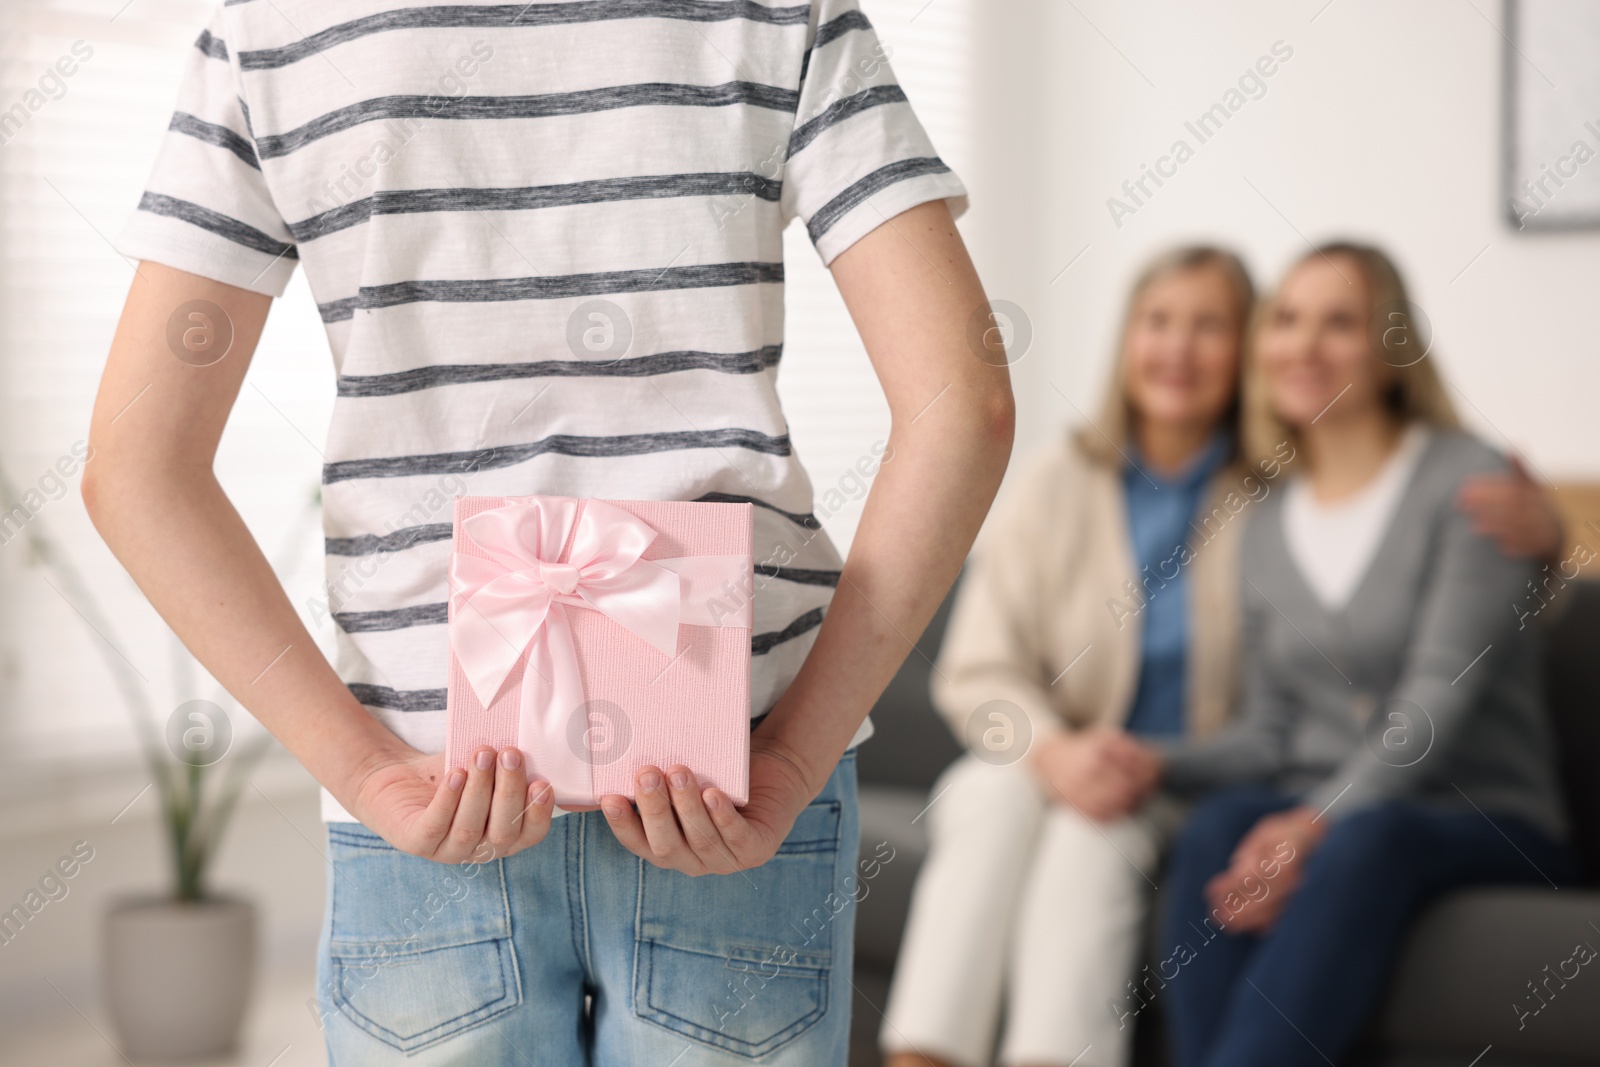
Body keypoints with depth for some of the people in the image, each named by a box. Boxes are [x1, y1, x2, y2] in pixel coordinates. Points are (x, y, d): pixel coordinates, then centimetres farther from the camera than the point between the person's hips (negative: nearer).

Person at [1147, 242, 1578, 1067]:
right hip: (1318, 815, 4)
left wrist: (1321, 820, -29)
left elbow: (1439, 696, -15)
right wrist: (1152, 766, -6)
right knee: (1218, 826, -30)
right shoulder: (1266, 527, 14)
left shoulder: (1468, 480, -3)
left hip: (1484, 826, -4)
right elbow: (1271, 732, 13)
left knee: (1367, 840, -37)